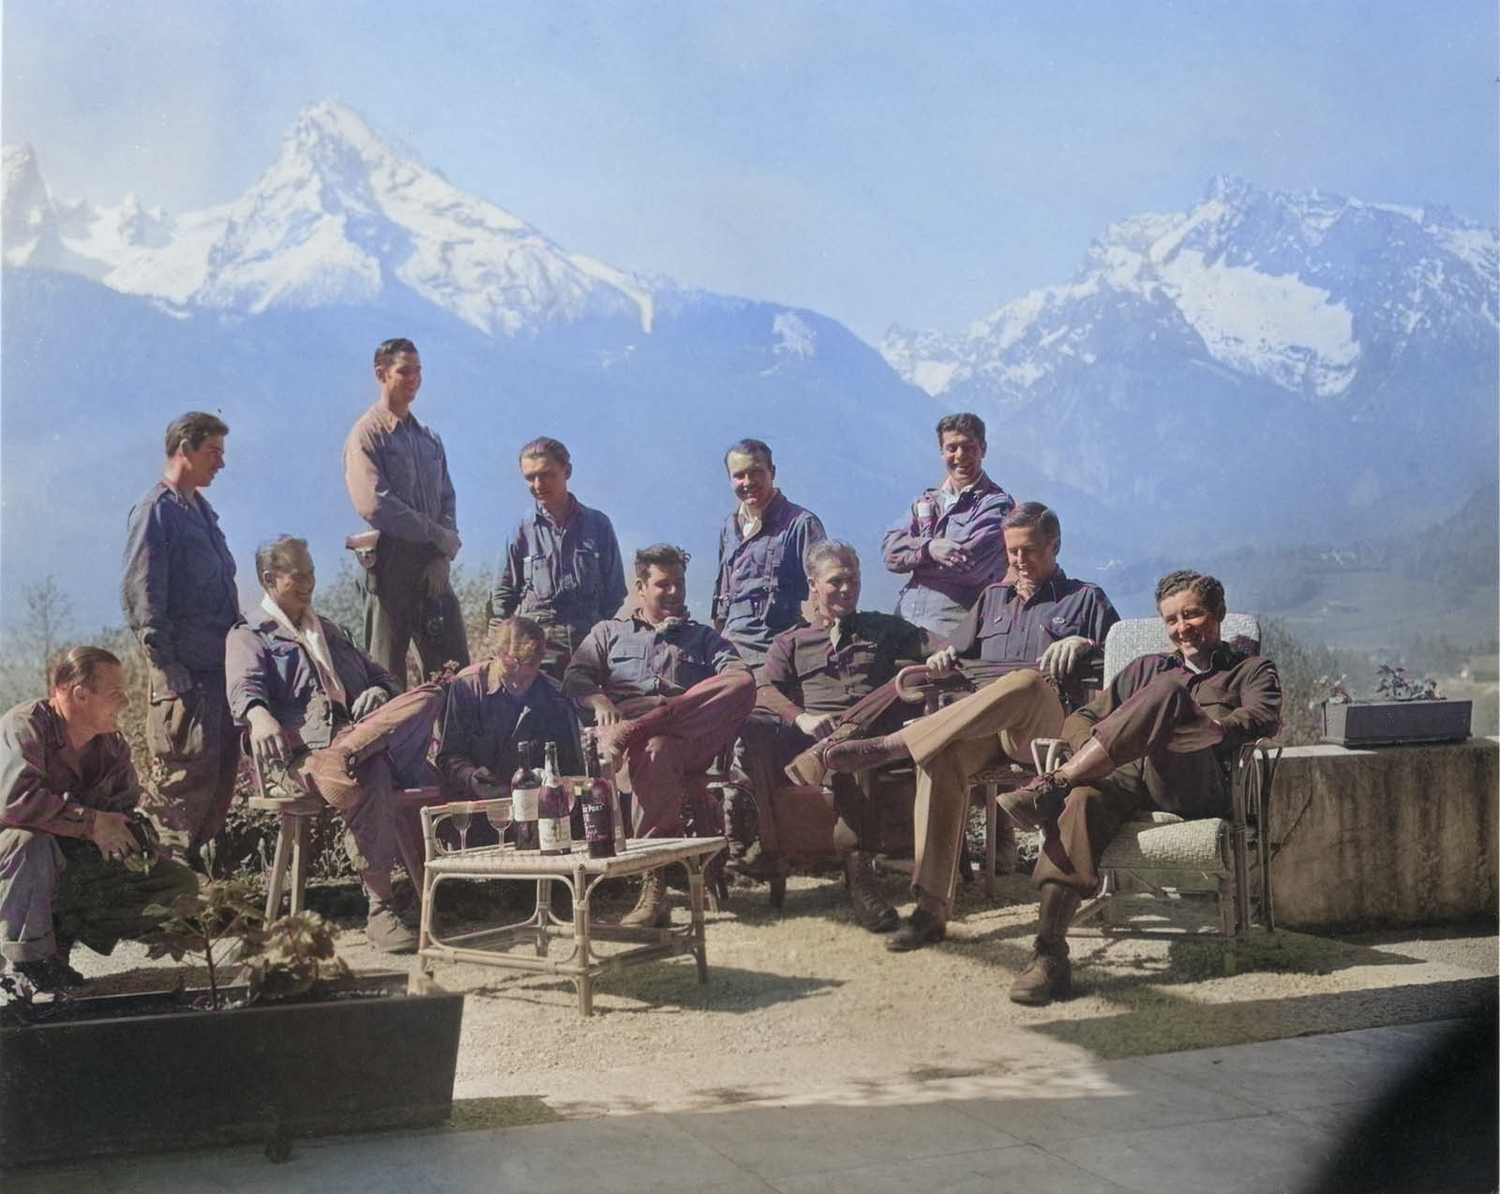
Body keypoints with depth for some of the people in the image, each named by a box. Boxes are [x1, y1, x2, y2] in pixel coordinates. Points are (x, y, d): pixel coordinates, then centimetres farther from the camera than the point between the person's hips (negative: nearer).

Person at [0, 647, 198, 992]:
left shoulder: (112, 742, 2)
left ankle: (63, 931, -4)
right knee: (31, 843, -42)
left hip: (76, 867, 7)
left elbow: (125, 809, 5)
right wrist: (92, 822, -30)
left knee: (181, 884, -3)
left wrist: (127, 834, -20)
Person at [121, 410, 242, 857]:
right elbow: (142, 598, -15)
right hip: (186, 670, -9)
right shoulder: (156, 510, -10)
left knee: (222, 768, 10)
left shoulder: (200, 508, 17)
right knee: (188, 776, -7)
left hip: (220, 664, 9)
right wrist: (170, 670, -18)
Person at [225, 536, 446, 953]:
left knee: (428, 697, -22)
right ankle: (380, 908, -36)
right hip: (299, 748, -6)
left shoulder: (332, 632, 35)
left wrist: (377, 695, 7)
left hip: (355, 729, 6)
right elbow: (245, 686, -4)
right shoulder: (249, 635, 15)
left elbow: (378, 673, 33)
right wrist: (259, 716, -29)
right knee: (371, 774, -38)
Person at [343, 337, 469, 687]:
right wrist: (439, 535, -9)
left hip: (433, 565, 6)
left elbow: (447, 501, 15)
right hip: (390, 563, -6)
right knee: (387, 673, -2)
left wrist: (442, 556, -3)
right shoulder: (367, 434, -3)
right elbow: (374, 504, -14)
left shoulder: (430, 439, 18)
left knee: (456, 668, 3)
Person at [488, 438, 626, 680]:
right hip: (538, 639, -1)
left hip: (590, 636, 1)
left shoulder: (598, 525, 9)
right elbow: (502, 595, 12)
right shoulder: (522, 530, 6)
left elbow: (615, 593, 12)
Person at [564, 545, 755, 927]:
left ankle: (633, 733, -44)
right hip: (624, 720, -1)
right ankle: (654, 887, -46)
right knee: (657, 751, -41)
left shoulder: (704, 637, 32)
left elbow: (740, 677, 11)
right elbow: (576, 678, 14)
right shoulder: (609, 633, 32)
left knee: (743, 683, -31)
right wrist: (600, 702, -11)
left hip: (693, 736, 1)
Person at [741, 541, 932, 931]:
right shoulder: (790, 642, 27)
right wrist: (801, 717, -13)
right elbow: (765, 691, 8)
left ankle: (859, 867, -41)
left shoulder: (886, 629, 30)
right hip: (803, 735, 1)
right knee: (754, 727, -32)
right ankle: (770, 848, -27)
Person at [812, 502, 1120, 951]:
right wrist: (946, 657, 11)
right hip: (982, 728, 3)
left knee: (1028, 682, -42)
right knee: (940, 757, -34)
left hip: (1049, 729, -3)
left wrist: (1082, 645, -9)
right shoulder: (993, 598, 32)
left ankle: (891, 745, -44)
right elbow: (962, 652, 33)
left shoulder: (1085, 598, 20)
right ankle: (931, 907, -37)